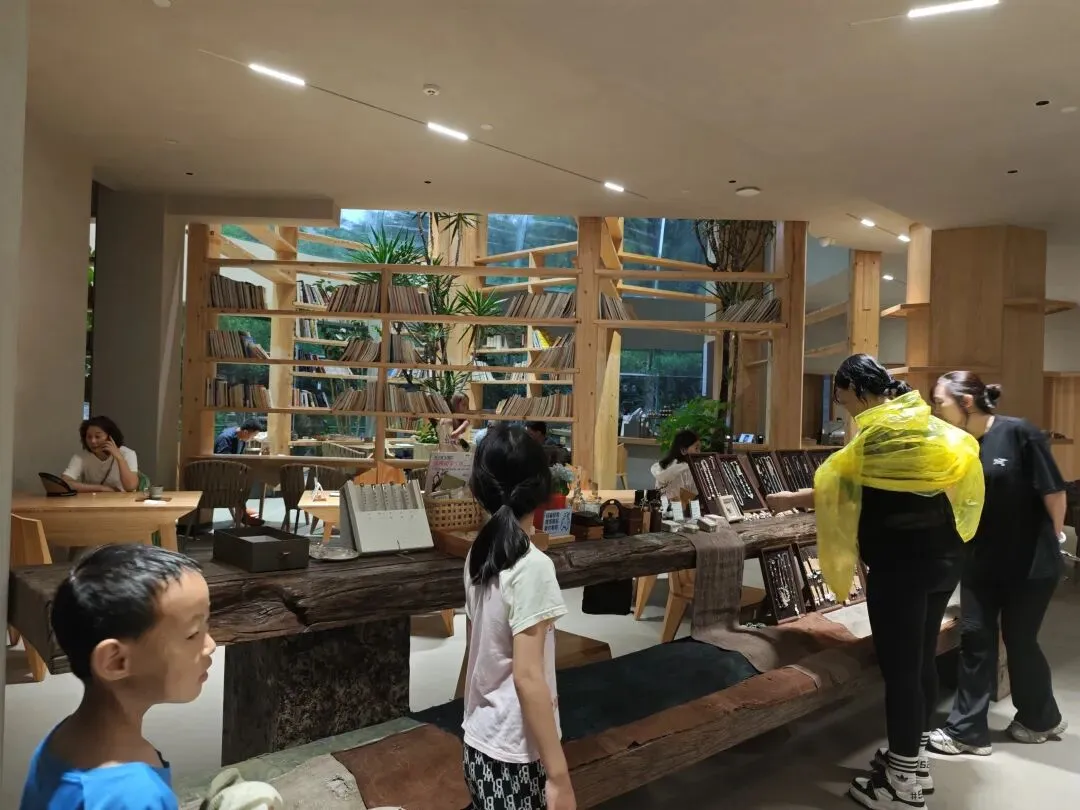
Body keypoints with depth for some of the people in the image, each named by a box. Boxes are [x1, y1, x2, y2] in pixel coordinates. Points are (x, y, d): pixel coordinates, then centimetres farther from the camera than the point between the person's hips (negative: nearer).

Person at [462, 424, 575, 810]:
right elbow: (527, 677, -22)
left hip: (480, 740, 7)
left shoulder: (478, 554, 1)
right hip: (515, 752, -7)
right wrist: (559, 775, -18)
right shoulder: (532, 566, -21)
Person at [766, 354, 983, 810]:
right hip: (943, 555, 9)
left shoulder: (879, 431, -15)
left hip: (902, 563, -9)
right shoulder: (925, 422, 10)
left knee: (898, 669, 0)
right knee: (922, 660, 17)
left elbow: (837, 485, -7)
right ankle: (915, 759, 30)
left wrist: (790, 500, 7)